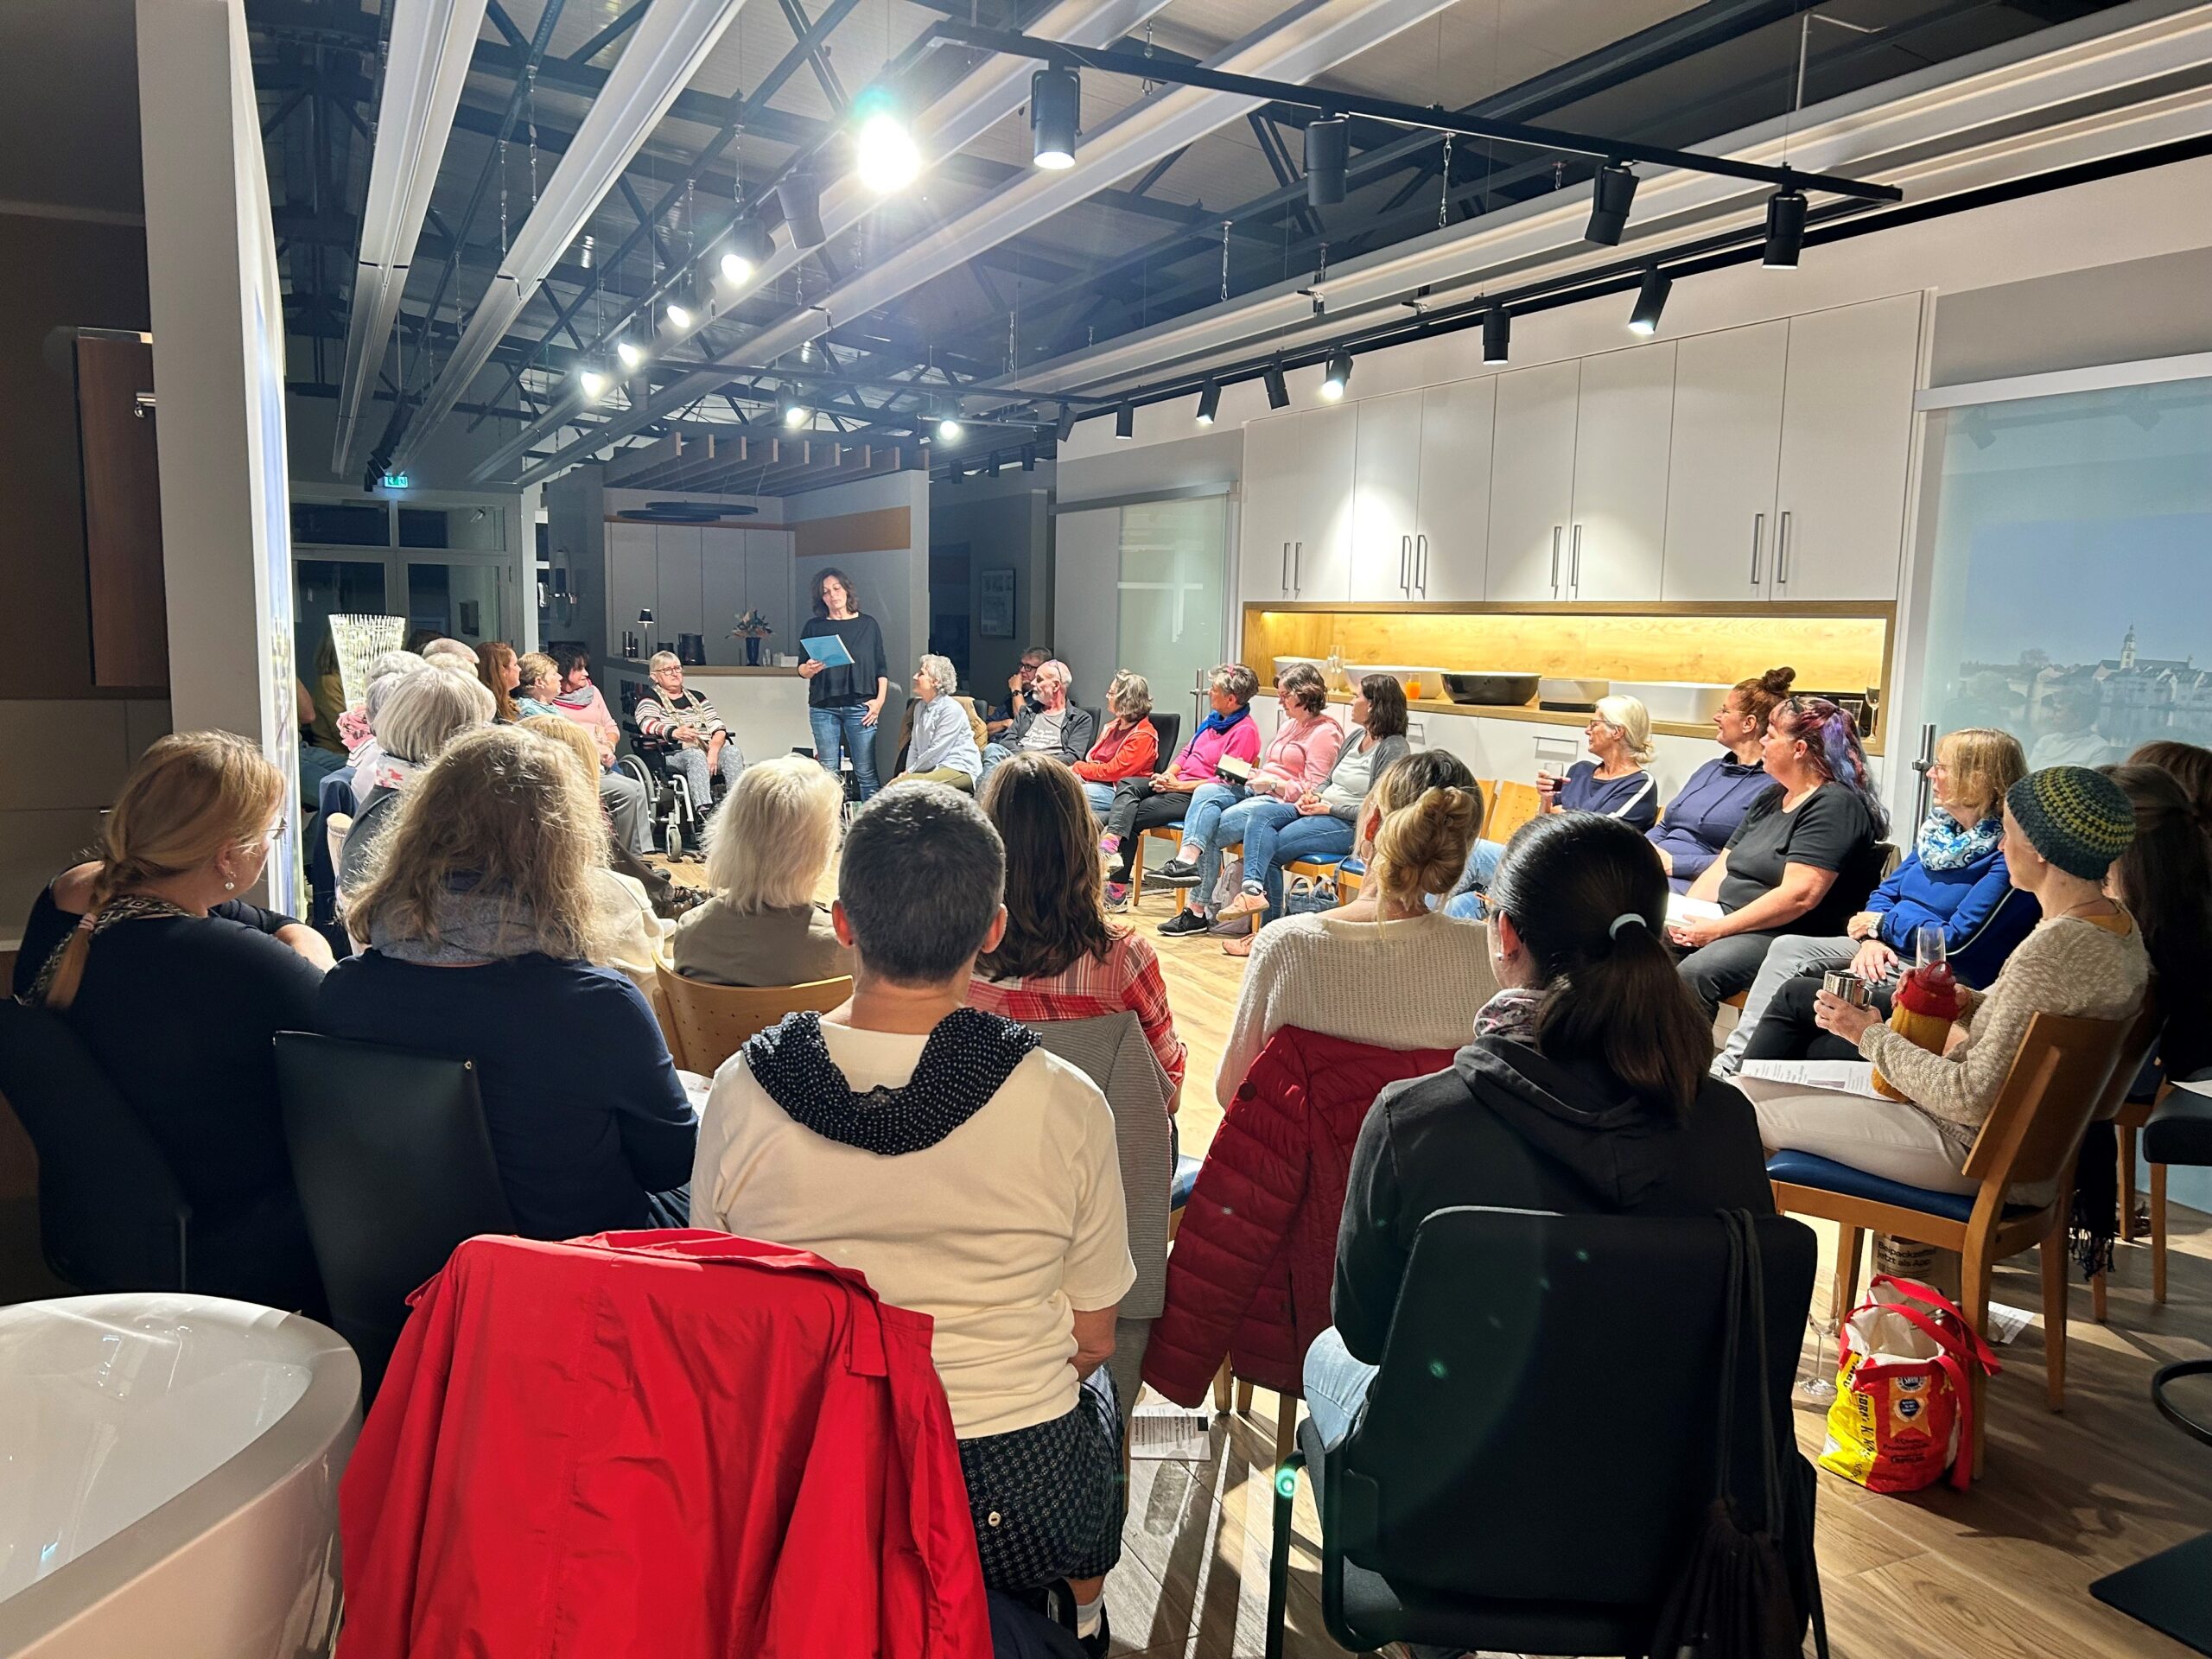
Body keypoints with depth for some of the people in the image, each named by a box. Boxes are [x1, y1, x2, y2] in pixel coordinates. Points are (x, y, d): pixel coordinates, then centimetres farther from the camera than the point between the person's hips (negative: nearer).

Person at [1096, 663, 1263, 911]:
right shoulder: (1214, 720, 18)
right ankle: (1111, 843, -37)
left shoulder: (1245, 731, -11)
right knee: (1127, 784, -16)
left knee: (1133, 816, -18)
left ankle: (1117, 889, -14)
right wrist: (1168, 774, 1)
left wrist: (1180, 786, -17)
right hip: (1177, 784, 9)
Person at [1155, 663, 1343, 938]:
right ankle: (1187, 859, -35)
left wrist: (1273, 784, -17)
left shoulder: (1325, 732, -6)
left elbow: (1313, 792, -13)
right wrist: (1243, 775, 6)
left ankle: (1199, 910, -16)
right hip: (1257, 792, 9)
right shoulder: (1289, 724, 26)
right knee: (1205, 792, -19)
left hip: (1289, 804, -9)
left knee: (1214, 830, -24)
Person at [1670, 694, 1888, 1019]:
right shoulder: (1772, 797, 18)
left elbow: (1798, 896, -21)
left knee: (1695, 973, -33)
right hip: (1729, 921, 8)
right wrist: (1685, 914, -2)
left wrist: (1718, 928, -20)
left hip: (1788, 935, -8)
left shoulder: (1835, 806, -10)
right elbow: (1720, 868, 16)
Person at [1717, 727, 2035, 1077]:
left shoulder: (2007, 855, -17)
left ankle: (1739, 1068, -8)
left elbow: (1955, 941, -19)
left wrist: (1881, 923, -6)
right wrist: (1873, 938, -7)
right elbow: (1887, 890, 14)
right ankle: (1731, 1060, -14)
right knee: (1788, 948, -11)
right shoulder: (1940, 827, 11)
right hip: (1888, 952, 9)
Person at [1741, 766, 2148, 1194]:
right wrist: (1971, 1003, 1)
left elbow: (1973, 1100, -26)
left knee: (1756, 1111, -1)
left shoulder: (2052, 951, -29)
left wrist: (1872, 1035, -15)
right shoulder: (2120, 925, 1)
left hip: (1978, 1148, -10)